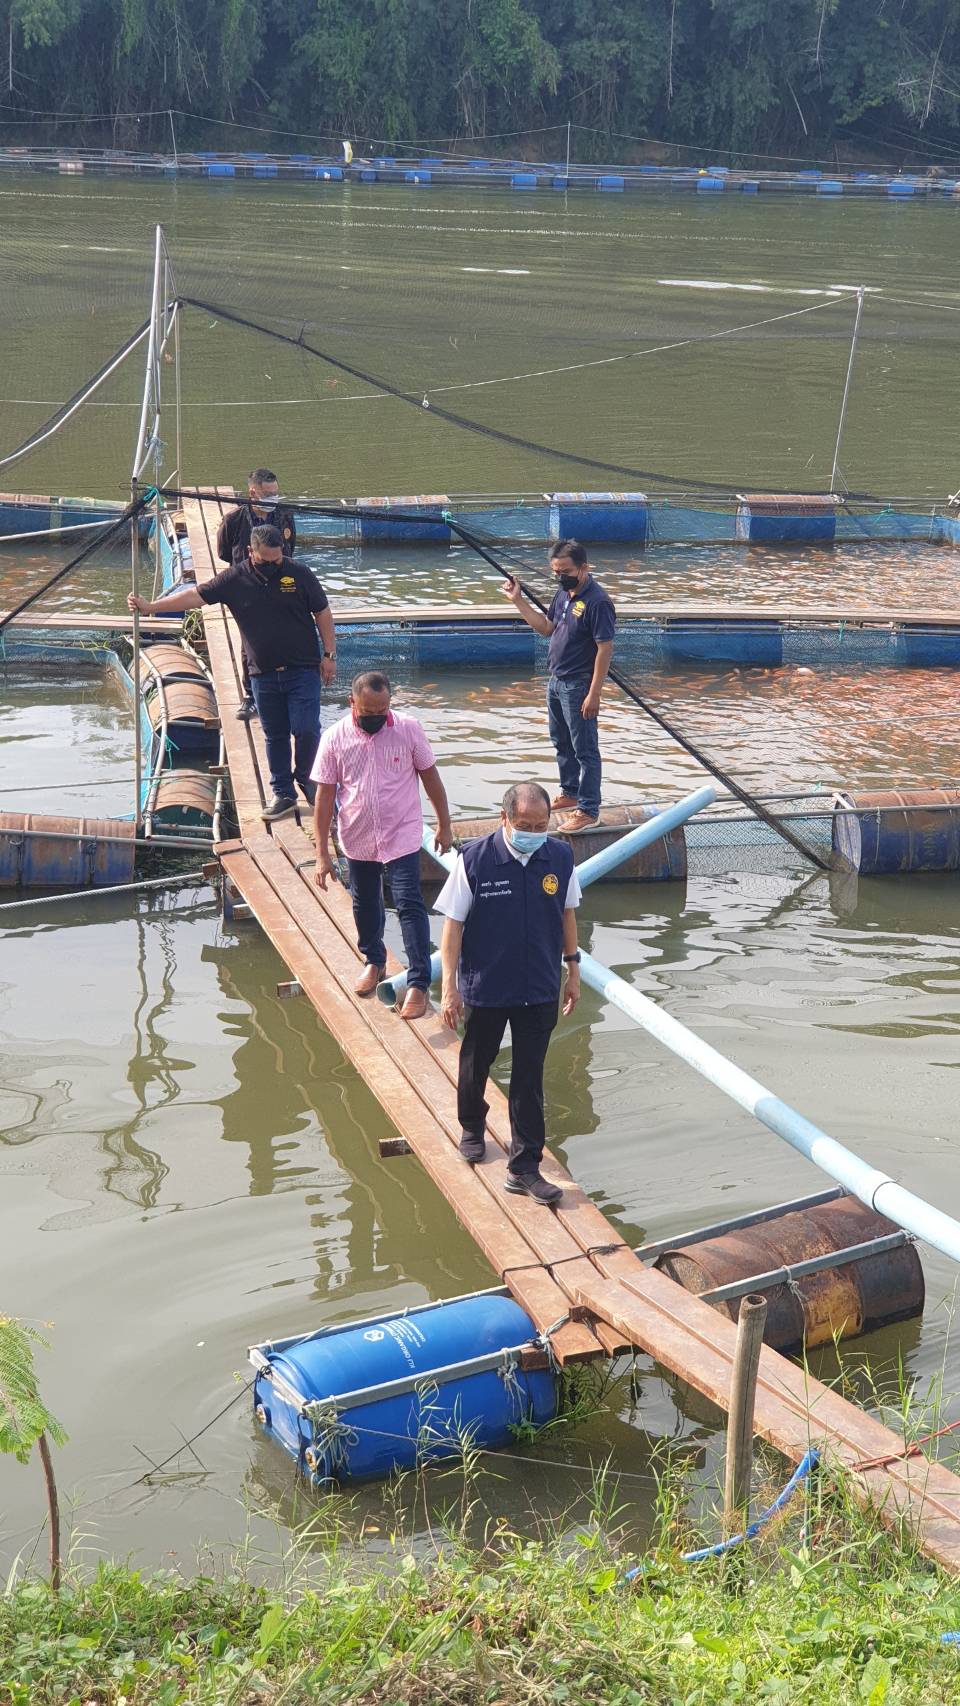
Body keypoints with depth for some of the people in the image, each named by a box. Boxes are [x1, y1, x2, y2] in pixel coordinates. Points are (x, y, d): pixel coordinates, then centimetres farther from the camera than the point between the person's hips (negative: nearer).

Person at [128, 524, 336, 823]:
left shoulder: (298, 574, -4)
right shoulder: (235, 579, -1)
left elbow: (322, 613, 3)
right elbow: (195, 595, 0)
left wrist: (329, 655, -1)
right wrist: (149, 607, -4)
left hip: (303, 670, -2)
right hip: (264, 674, 2)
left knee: (306, 729, -9)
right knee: (275, 735, 8)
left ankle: (306, 778, 17)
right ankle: (283, 794, 18)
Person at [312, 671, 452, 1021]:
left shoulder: (408, 729, -12)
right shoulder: (334, 738, -10)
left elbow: (430, 776, 0)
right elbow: (324, 796, -7)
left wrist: (444, 825, 5)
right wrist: (322, 853, -8)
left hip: (401, 837, -2)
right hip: (357, 840, 3)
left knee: (409, 906, -10)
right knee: (365, 904, 20)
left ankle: (418, 983, -6)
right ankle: (374, 961, 43)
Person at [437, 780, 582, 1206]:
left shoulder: (560, 857, -7)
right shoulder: (475, 860, -17)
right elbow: (453, 924, -11)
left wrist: (572, 970, 11)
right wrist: (449, 986, -12)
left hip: (539, 990, 1)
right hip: (484, 987, -1)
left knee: (529, 1078, 3)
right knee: (476, 1061, 19)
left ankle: (524, 1167, 10)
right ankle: (471, 1126, 47)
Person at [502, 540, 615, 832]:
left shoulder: (597, 602, -22)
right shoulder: (563, 593, 6)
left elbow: (605, 648, -22)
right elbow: (546, 627, 19)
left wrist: (594, 694, -23)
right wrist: (518, 601, 10)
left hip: (578, 687, -9)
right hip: (556, 682, 9)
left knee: (585, 750, 0)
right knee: (561, 743, 22)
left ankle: (588, 810, 7)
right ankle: (570, 793, 37)